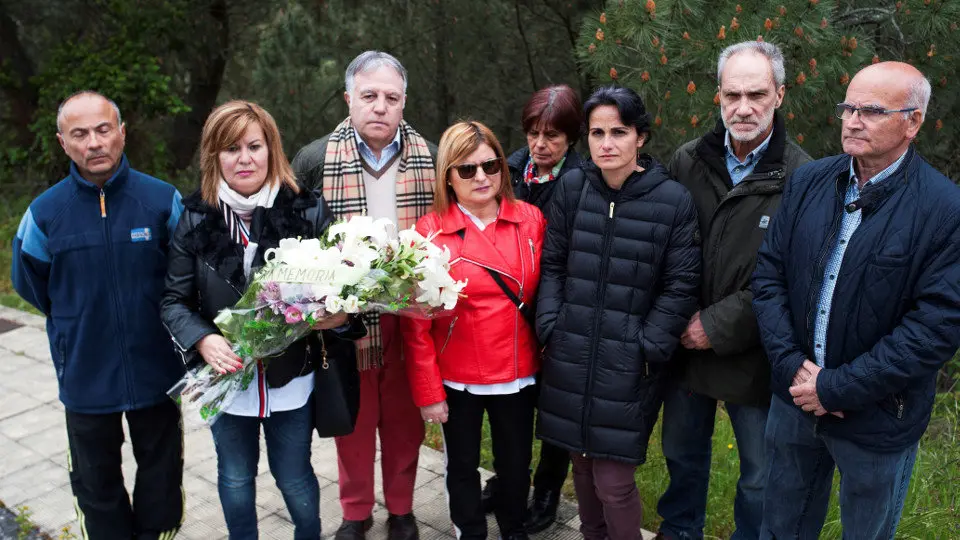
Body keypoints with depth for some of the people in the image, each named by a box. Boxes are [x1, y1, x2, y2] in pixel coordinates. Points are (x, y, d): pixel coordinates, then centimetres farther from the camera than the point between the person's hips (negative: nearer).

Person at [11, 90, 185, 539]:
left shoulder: (163, 200, -11)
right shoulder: (45, 213, -9)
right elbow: (29, 283, 7)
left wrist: (157, 319, 5)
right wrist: (78, 323, 10)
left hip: (156, 369, 0)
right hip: (86, 378, 1)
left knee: (161, 472, 19)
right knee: (96, 484, 19)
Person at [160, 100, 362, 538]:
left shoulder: (308, 211, -9)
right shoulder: (195, 218, -5)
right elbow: (174, 300, -2)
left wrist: (339, 313, -24)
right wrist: (202, 339, -21)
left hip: (291, 376, -1)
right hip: (226, 376, 2)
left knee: (295, 479, 15)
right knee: (235, 478, 21)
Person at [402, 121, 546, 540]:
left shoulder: (531, 220, -4)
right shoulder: (429, 232, -9)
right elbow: (416, 323, -8)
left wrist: (547, 359, -1)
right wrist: (428, 391, -9)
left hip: (518, 374, 2)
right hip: (457, 379, -1)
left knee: (516, 464, 19)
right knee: (462, 466, 17)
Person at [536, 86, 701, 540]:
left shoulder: (673, 200, -6)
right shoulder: (572, 187, 2)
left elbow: (680, 285, -3)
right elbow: (551, 265, 7)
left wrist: (647, 349, -7)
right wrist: (551, 327, -1)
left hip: (627, 364, -3)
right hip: (569, 357, 3)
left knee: (613, 479, -1)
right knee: (581, 461, 16)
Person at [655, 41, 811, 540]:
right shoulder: (688, 162, -1)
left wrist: (719, 326, -18)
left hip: (755, 356, -4)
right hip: (685, 348, 4)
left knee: (759, 477, 15)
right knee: (683, 455, 24)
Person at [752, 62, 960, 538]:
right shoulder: (808, 182, -1)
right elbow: (769, 273, -1)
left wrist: (835, 389, -18)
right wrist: (791, 366, -12)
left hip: (878, 420, -3)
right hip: (794, 396, 4)